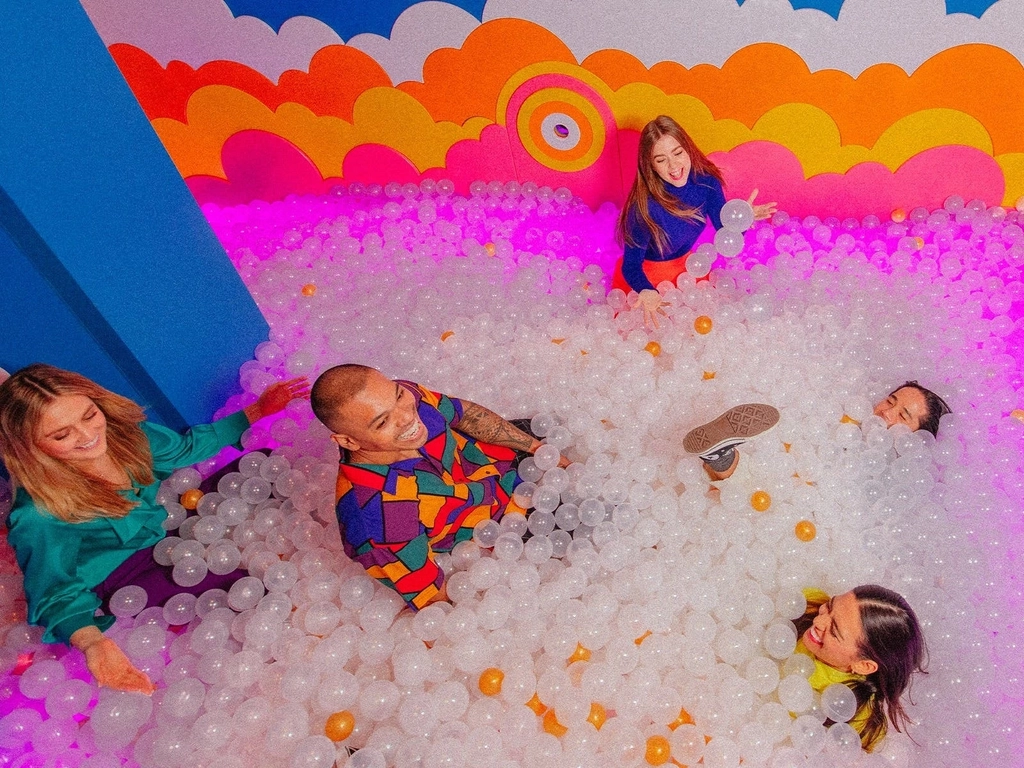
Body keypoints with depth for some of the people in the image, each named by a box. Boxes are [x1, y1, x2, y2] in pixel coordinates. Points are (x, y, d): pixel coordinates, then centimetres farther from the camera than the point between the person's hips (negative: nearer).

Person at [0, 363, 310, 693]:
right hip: (128, 572, -6)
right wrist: (91, 643, -41)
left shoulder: (124, 431, -14)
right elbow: (57, 594, -20)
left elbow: (186, 447, 4)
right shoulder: (38, 517, -29)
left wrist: (258, 410, -1)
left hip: (175, 523, 7)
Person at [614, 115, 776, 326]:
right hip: (643, 278, -5)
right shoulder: (644, 206, -32)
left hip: (683, 267, 5)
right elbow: (631, 266, -27)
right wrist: (646, 292, -49)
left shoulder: (706, 182, -16)